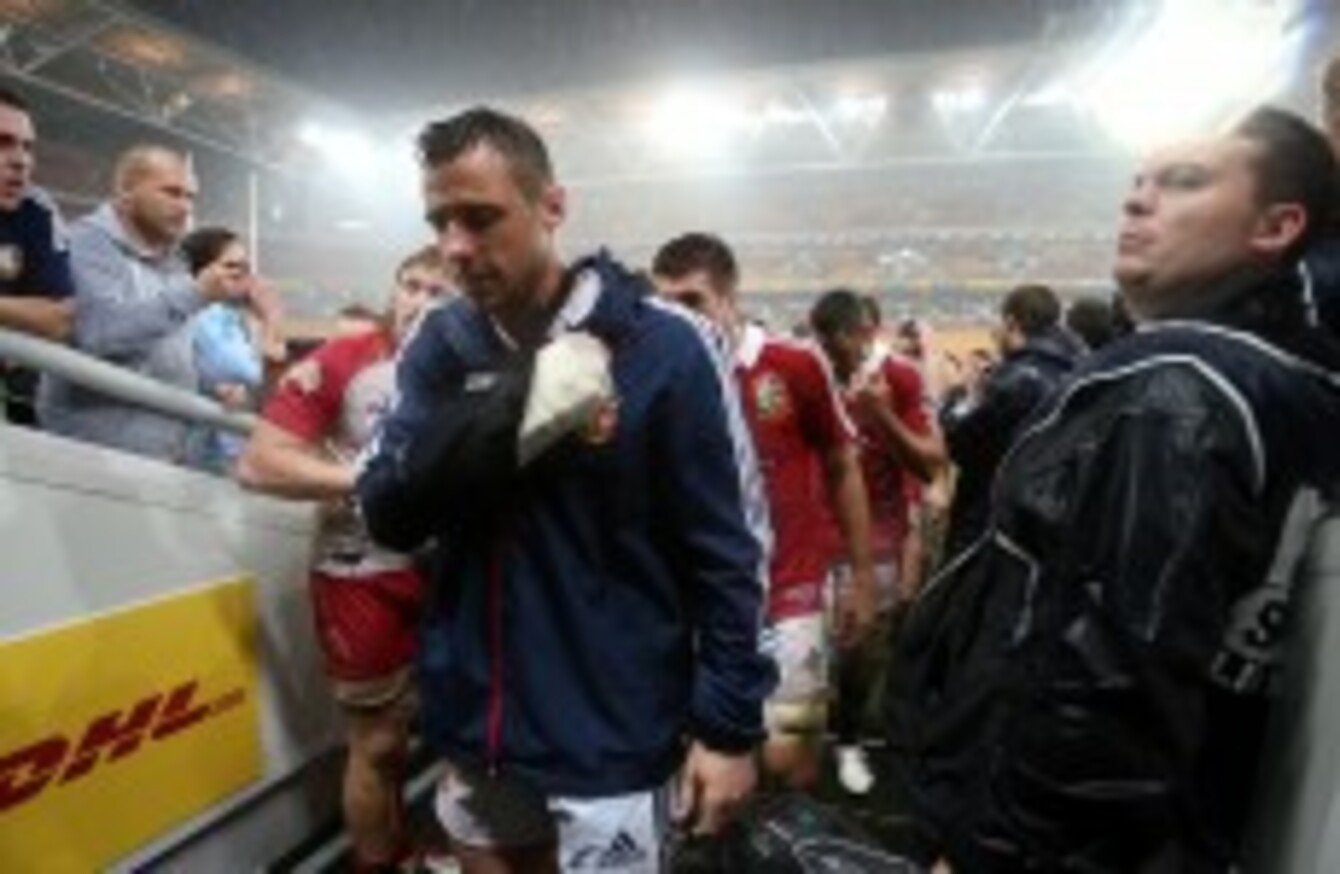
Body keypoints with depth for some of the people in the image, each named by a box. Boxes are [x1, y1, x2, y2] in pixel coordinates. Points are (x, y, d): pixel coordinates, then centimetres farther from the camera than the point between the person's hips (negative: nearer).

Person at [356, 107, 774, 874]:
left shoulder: (663, 344, -14)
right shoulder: (441, 344, -1)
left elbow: (729, 548, -11)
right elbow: (388, 515, -8)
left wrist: (730, 723, -10)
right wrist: (504, 413, -23)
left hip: (612, 737, -4)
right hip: (475, 723, 5)